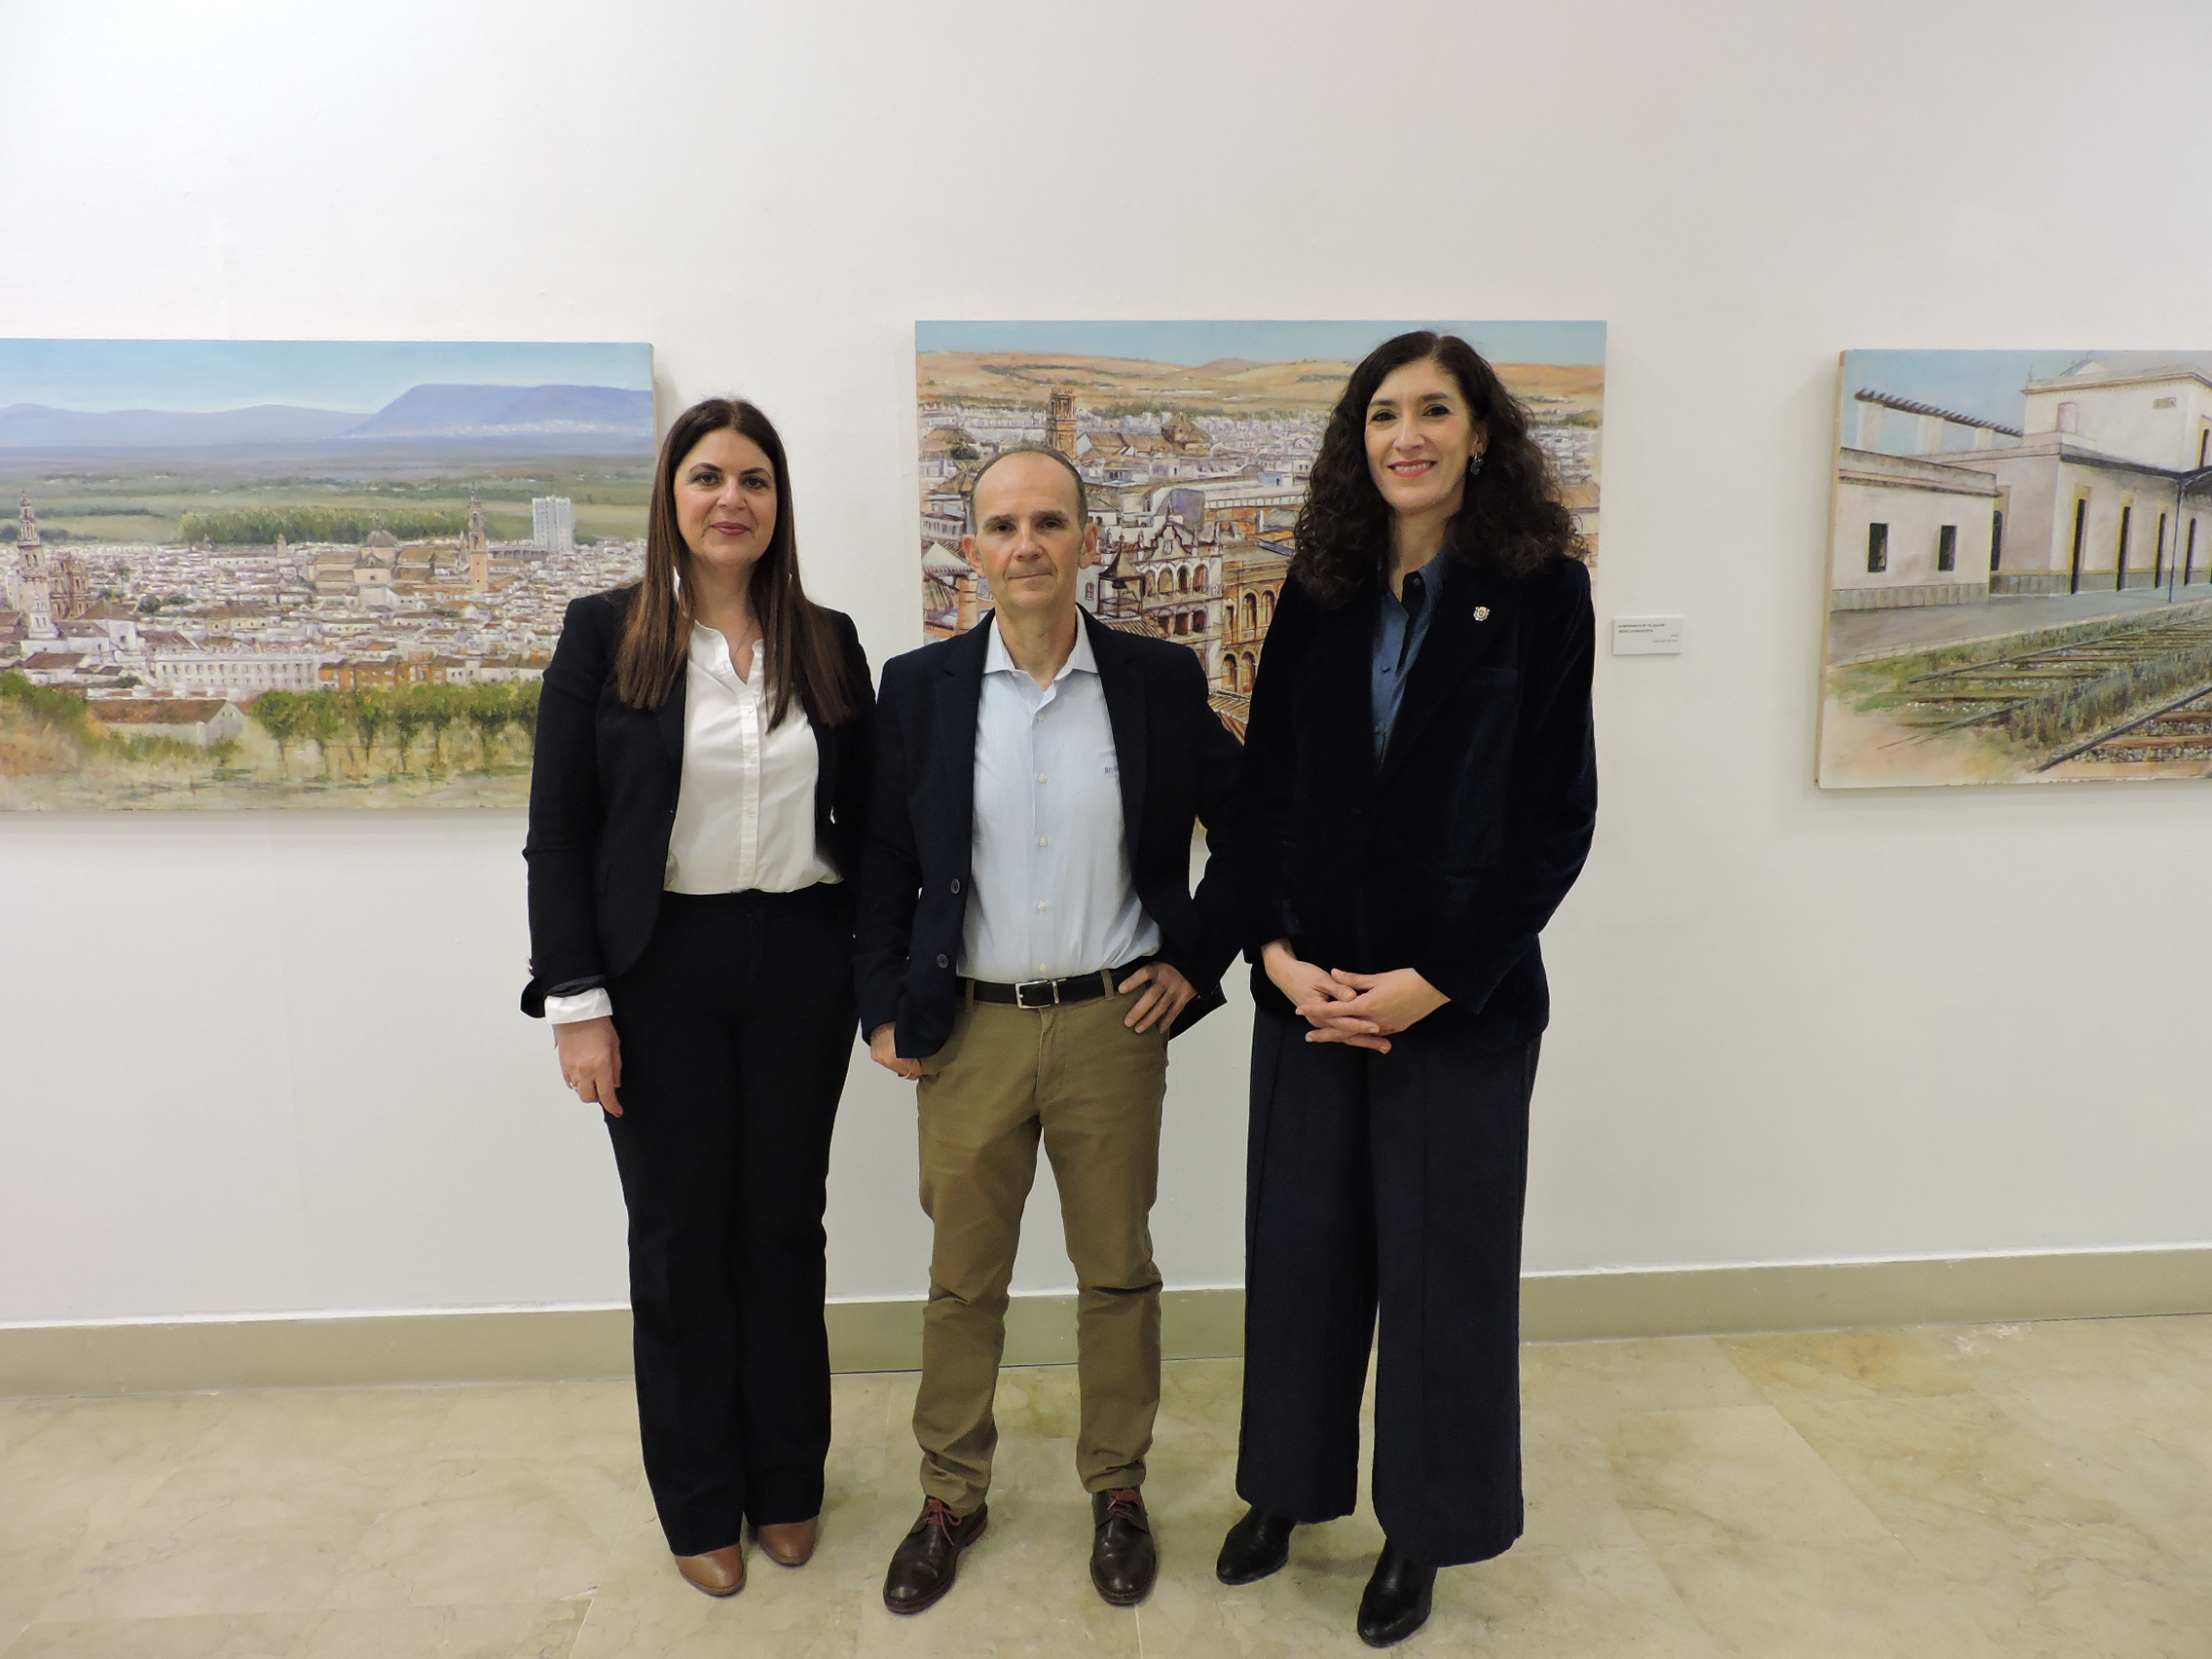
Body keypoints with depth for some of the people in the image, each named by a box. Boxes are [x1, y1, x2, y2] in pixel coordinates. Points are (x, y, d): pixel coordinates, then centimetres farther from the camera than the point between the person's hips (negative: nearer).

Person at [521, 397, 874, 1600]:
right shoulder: (604, 634, -3)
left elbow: (865, 819, 7)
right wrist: (575, 1003, -8)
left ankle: (787, 1482, 33)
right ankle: (699, 1503, 30)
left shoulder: (828, 643, 4)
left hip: (801, 964, 2)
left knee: (784, 1220, 12)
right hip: (660, 969, -1)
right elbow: (558, 832, -4)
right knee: (680, 1232, 10)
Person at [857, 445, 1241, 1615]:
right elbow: (881, 862, 4)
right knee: (962, 1278, 14)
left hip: (1112, 1025, 0)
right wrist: (884, 1009, 0)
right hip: (966, 1030, 1)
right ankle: (951, 1496, 35)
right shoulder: (918, 685, -2)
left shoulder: (1160, 680, -3)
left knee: (1117, 1271, 14)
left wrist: (1196, 959, 1)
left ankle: (1117, 1489, 35)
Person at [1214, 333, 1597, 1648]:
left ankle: (1422, 1530, 32)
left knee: (1442, 1258, 10)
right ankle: (1290, 1485, 37)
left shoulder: (1541, 592, -5)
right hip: (1308, 986, 3)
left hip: (1463, 991, -3)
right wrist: (1276, 951, -8)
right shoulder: (1318, 596, 5)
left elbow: (1558, 815, -8)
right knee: (1300, 1241, 13)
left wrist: (1434, 981, -13)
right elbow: (1264, 789, 5)